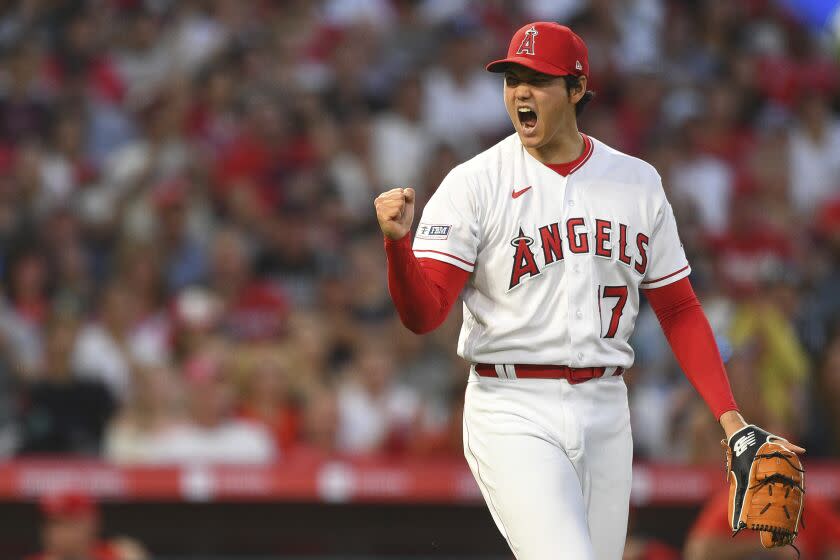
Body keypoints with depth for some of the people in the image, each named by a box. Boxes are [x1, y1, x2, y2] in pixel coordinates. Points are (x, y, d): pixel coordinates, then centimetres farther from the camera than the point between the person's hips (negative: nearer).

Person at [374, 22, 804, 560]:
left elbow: (679, 309, 13)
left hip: (605, 412, 5)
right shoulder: (473, 184, -4)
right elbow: (423, 313, -11)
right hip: (514, 414, -4)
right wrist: (398, 242, -31)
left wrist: (729, 416, 3)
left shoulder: (638, 182, 8)